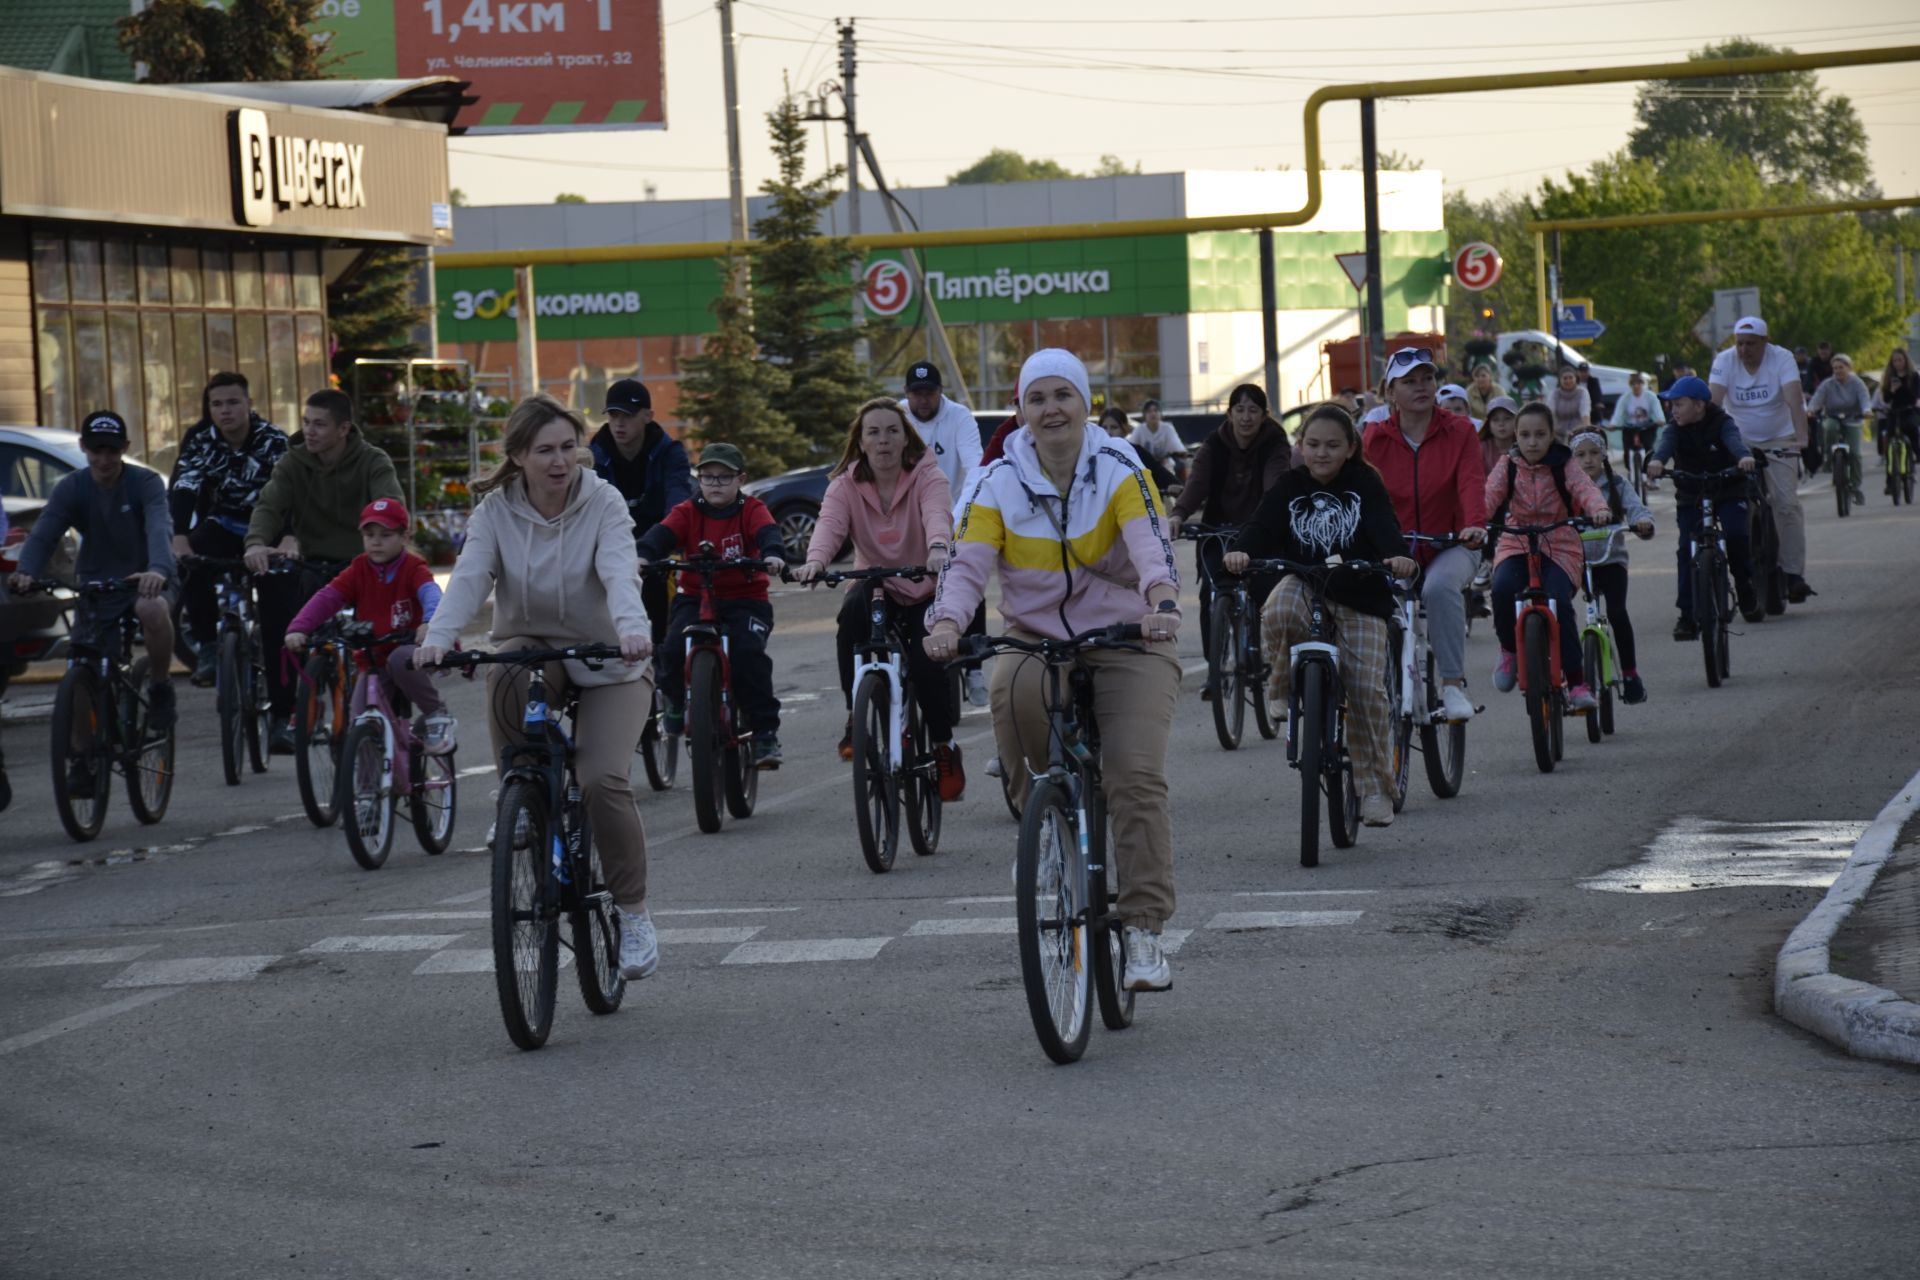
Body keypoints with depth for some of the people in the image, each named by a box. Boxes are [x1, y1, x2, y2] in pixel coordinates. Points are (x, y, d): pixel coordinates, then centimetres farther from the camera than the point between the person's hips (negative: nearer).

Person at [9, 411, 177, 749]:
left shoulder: (145, 483, -12)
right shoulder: (71, 488, -4)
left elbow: (159, 528, -30)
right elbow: (43, 534, -17)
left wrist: (158, 569, -52)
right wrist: (25, 571, -39)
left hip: (145, 581, -3)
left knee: (152, 608, -39)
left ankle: (160, 686, -13)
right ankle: (86, 765, 8)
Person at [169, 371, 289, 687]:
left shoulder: (273, 441, -17)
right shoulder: (199, 440, -10)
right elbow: (181, 490, -24)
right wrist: (179, 539, -42)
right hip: (220, 527, 2)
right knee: (190, 566, -29)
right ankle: (207, 646, -16)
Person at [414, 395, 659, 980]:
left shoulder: (603, 503, -12)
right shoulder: (496, 511, -6)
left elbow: (619, 571, -28)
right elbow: (470, 576, -20)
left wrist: (633, 628, -49)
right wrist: (439, 636, -39)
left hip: (605, 661, -2)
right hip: (530, 645, 2)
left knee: (602, 779, -22)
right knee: (505, 675, -36)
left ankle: (633, 914, -4)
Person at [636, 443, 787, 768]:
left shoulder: (751, 509, 2)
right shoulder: (688, 512, 3)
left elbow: (766, 531, -18)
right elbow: (663, 533, -14)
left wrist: (773, 554, -42)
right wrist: (643, 555, -36)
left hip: (745, 598, -1)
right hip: (695, 597, 1)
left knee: (749, 652, -26)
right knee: (675, 647, -24)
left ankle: (765, 731, -15)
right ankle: (674, 699, 10)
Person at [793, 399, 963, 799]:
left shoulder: (927, 476, -10)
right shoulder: (846, 484, -4)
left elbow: (938, 515, -31)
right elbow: (830, 524, -24)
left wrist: (939, 549, -55)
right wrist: (815, 561, -47)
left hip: (925, 590, -2)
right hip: (875, 585, 2)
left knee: (926, 662, -25)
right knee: (852, 610, -33)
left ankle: (944, 746, 0)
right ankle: (855, 717, -25)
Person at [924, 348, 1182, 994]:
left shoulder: (1121, 471, -5)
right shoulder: (999, 483, 1)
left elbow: (1153, 547, -20)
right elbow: (966, 564, -9)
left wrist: (1161, 604, -41)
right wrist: (946, 624, -30)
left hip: (1125, 640, -1)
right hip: (1036, 636, 1)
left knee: (1136, 774, -19)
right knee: (1013, 691, -35)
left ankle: (1144, 931, -14)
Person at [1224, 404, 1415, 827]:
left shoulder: (1365, 484, -3)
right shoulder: (1290, 486, 0)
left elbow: (1384, 525, -19)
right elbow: (1263, 526, -14)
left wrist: (1398, 556, -41)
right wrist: (1240, 551, -37)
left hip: (1358, 594, -1)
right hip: (1303, 584, 1)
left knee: (1367, 690, -10)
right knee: (1276, 613, -35)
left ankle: (1375, 787, 2)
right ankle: (1285, 688, -6)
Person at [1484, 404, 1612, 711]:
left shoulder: (1563, 467, -1)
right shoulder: (1508, 468, 2)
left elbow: (1585, 489, -18)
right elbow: (1489, 494, -13)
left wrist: (1599, 509, -42)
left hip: (1559, 547, -1)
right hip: (1515, 544, 1)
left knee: (1559, 602, -25)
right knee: (1502, 589, -30)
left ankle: (1576, 683, -15)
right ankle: (1509, 650, -2)